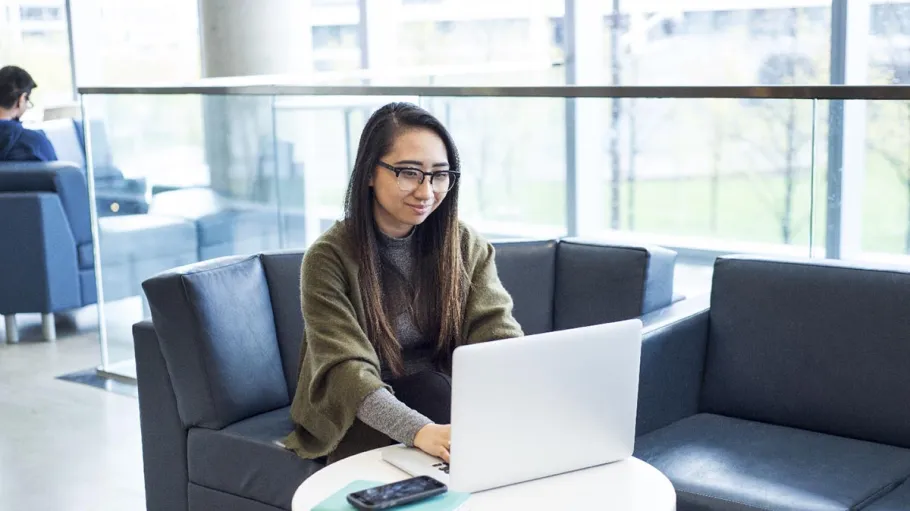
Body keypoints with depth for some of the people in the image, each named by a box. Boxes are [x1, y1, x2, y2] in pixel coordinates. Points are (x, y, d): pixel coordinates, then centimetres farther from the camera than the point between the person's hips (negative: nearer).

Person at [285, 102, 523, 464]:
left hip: (449, 398, 3)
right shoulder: (329, 258, -12)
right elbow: (346, 371, -23)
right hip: (361, 419, -2)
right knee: (431, 387, -32)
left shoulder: (466, 246, 1)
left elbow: (500, 338, -10)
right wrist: (421, 432, -41)